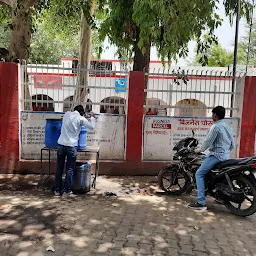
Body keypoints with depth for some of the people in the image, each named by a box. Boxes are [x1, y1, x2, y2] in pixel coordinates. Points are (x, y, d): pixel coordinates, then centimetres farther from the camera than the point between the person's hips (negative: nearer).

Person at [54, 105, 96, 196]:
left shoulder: (67, 114, 8)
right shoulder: (81, 118, -3)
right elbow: (92, 127, 7)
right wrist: (92, 117, 24)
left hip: (61, 144, 4)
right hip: (71, 146, -4)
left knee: (59, 168, 12)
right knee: (70, 169, 8)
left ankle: (57, 190, 18)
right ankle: (66, 190, 13)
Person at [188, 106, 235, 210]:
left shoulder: (215, 127, -13)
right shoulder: (228, 128, 14)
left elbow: (208, 142, -13)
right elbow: (232, 145, 18)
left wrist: (199, 150, 3)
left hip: (216, 155, -9)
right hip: (226, 156, 10)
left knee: (199, 174, -9)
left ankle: (201, 202, -17)